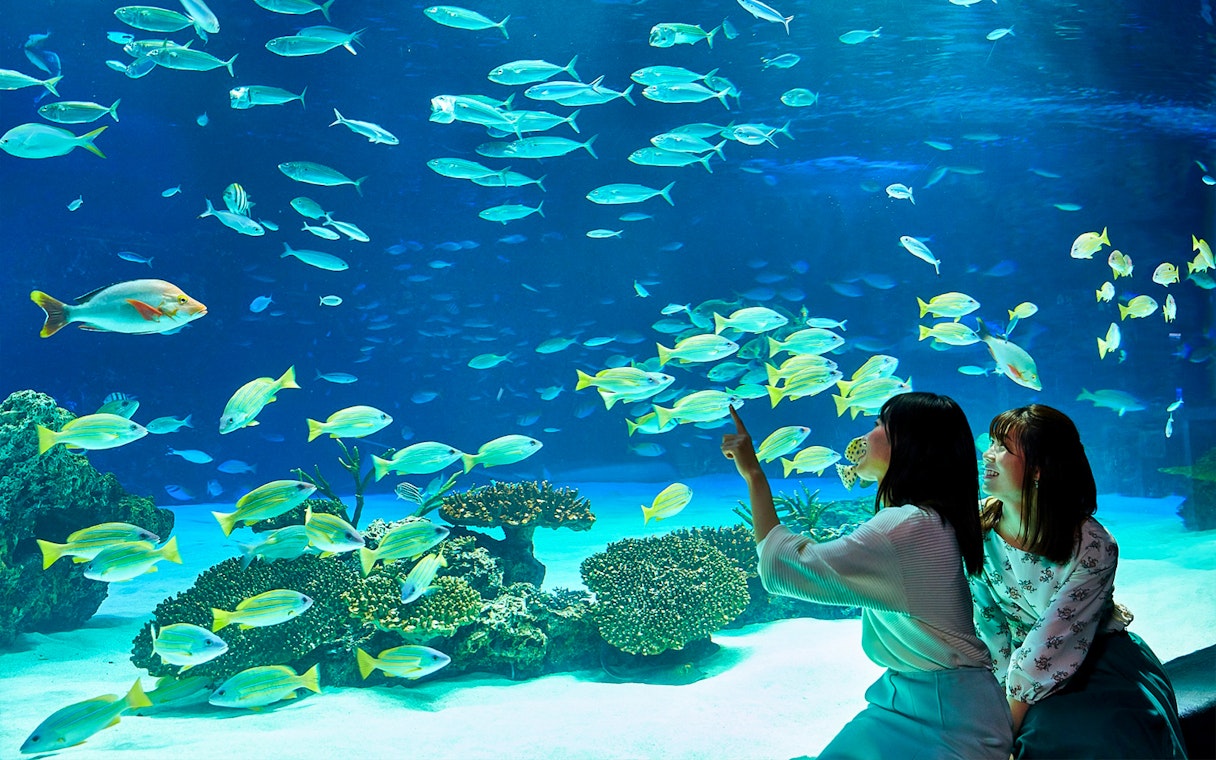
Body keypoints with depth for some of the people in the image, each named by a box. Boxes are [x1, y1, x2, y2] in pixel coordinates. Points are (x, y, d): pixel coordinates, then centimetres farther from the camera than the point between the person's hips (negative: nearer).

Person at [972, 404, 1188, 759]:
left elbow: (1049, 649, -21)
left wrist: (1010, 723, -20)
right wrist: (1006, 694, -14)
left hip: (1096, 669, -3)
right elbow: (986, 623, -6)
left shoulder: (1093, 548, -22)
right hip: (1014, 666, 3)